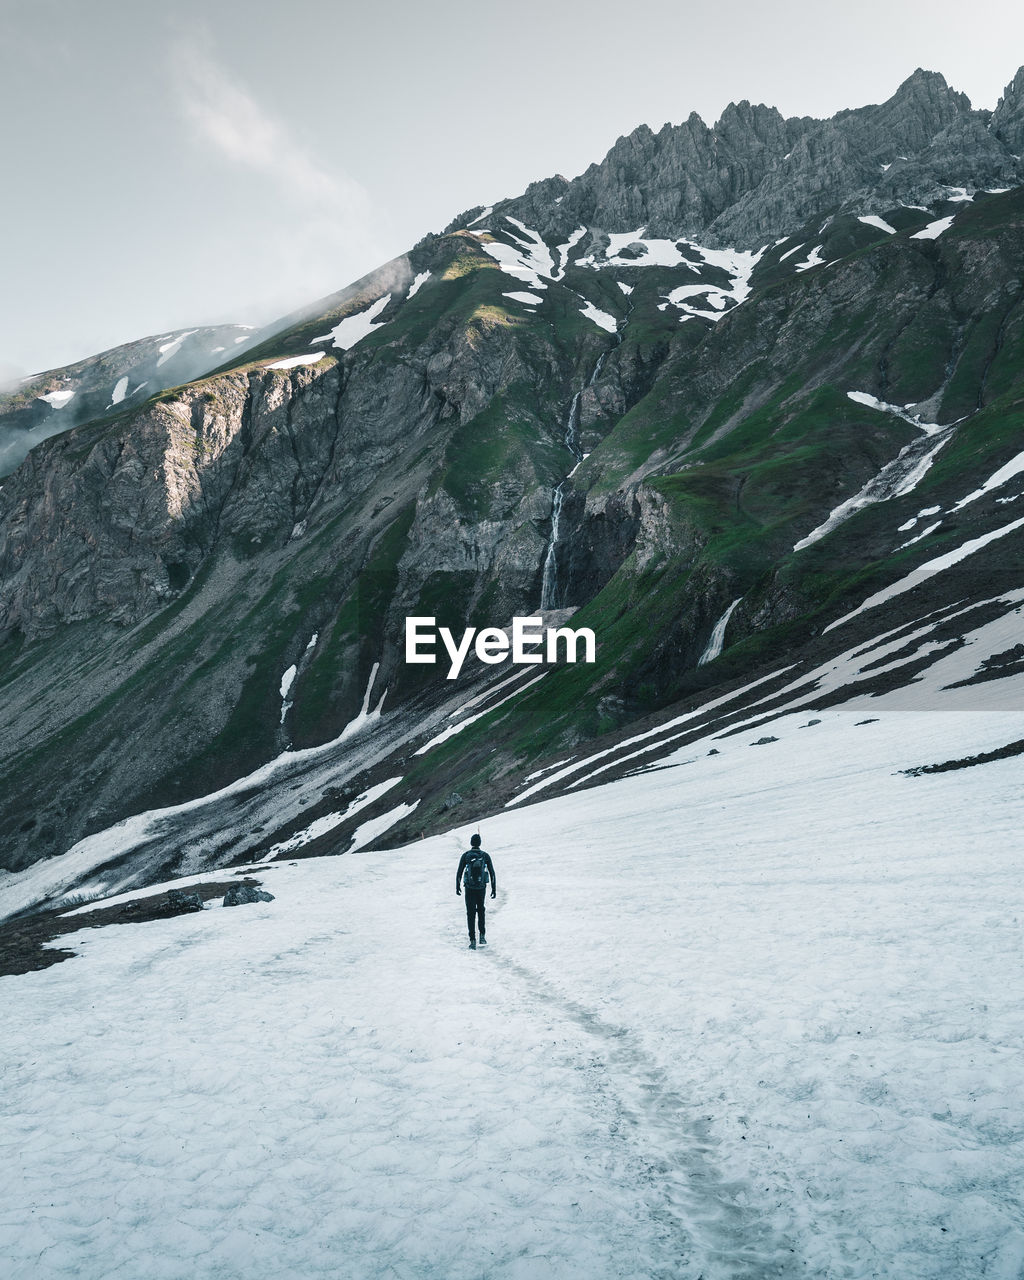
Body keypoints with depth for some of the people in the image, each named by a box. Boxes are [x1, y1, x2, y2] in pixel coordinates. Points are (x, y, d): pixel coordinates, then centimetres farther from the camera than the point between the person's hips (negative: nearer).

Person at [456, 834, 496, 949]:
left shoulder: (465, 855, -5)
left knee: (471, 914, 6)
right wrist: (494, 888, 5)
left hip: (469, 889, -1)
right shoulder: (485, 855, -3)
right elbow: (492, 873, -2)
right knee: (481, 910, 24)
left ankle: (473, 941, 1)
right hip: (482, 888, 1)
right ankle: (482, 936, 18)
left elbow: (459, 872, -1)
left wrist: (458, 886, 13)